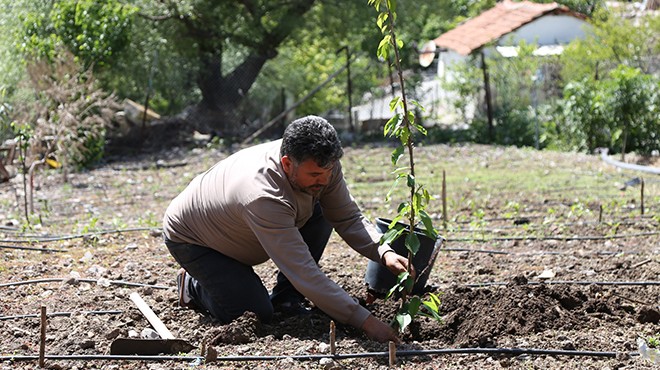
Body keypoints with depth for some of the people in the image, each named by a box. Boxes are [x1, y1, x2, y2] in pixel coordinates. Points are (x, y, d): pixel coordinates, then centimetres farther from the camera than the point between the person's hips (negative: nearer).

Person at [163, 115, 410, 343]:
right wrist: (364, 321, -46)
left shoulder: (322, 166, -24)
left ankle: (285, 297, 1)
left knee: (321, 214, -13)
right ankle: (192, 285, 10)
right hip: (191, 239, -7)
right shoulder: (263, 197, -45)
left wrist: (384, 253, -31)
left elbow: (349, 218, -11)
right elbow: (304, 273, -45)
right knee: (259, 313, -17)